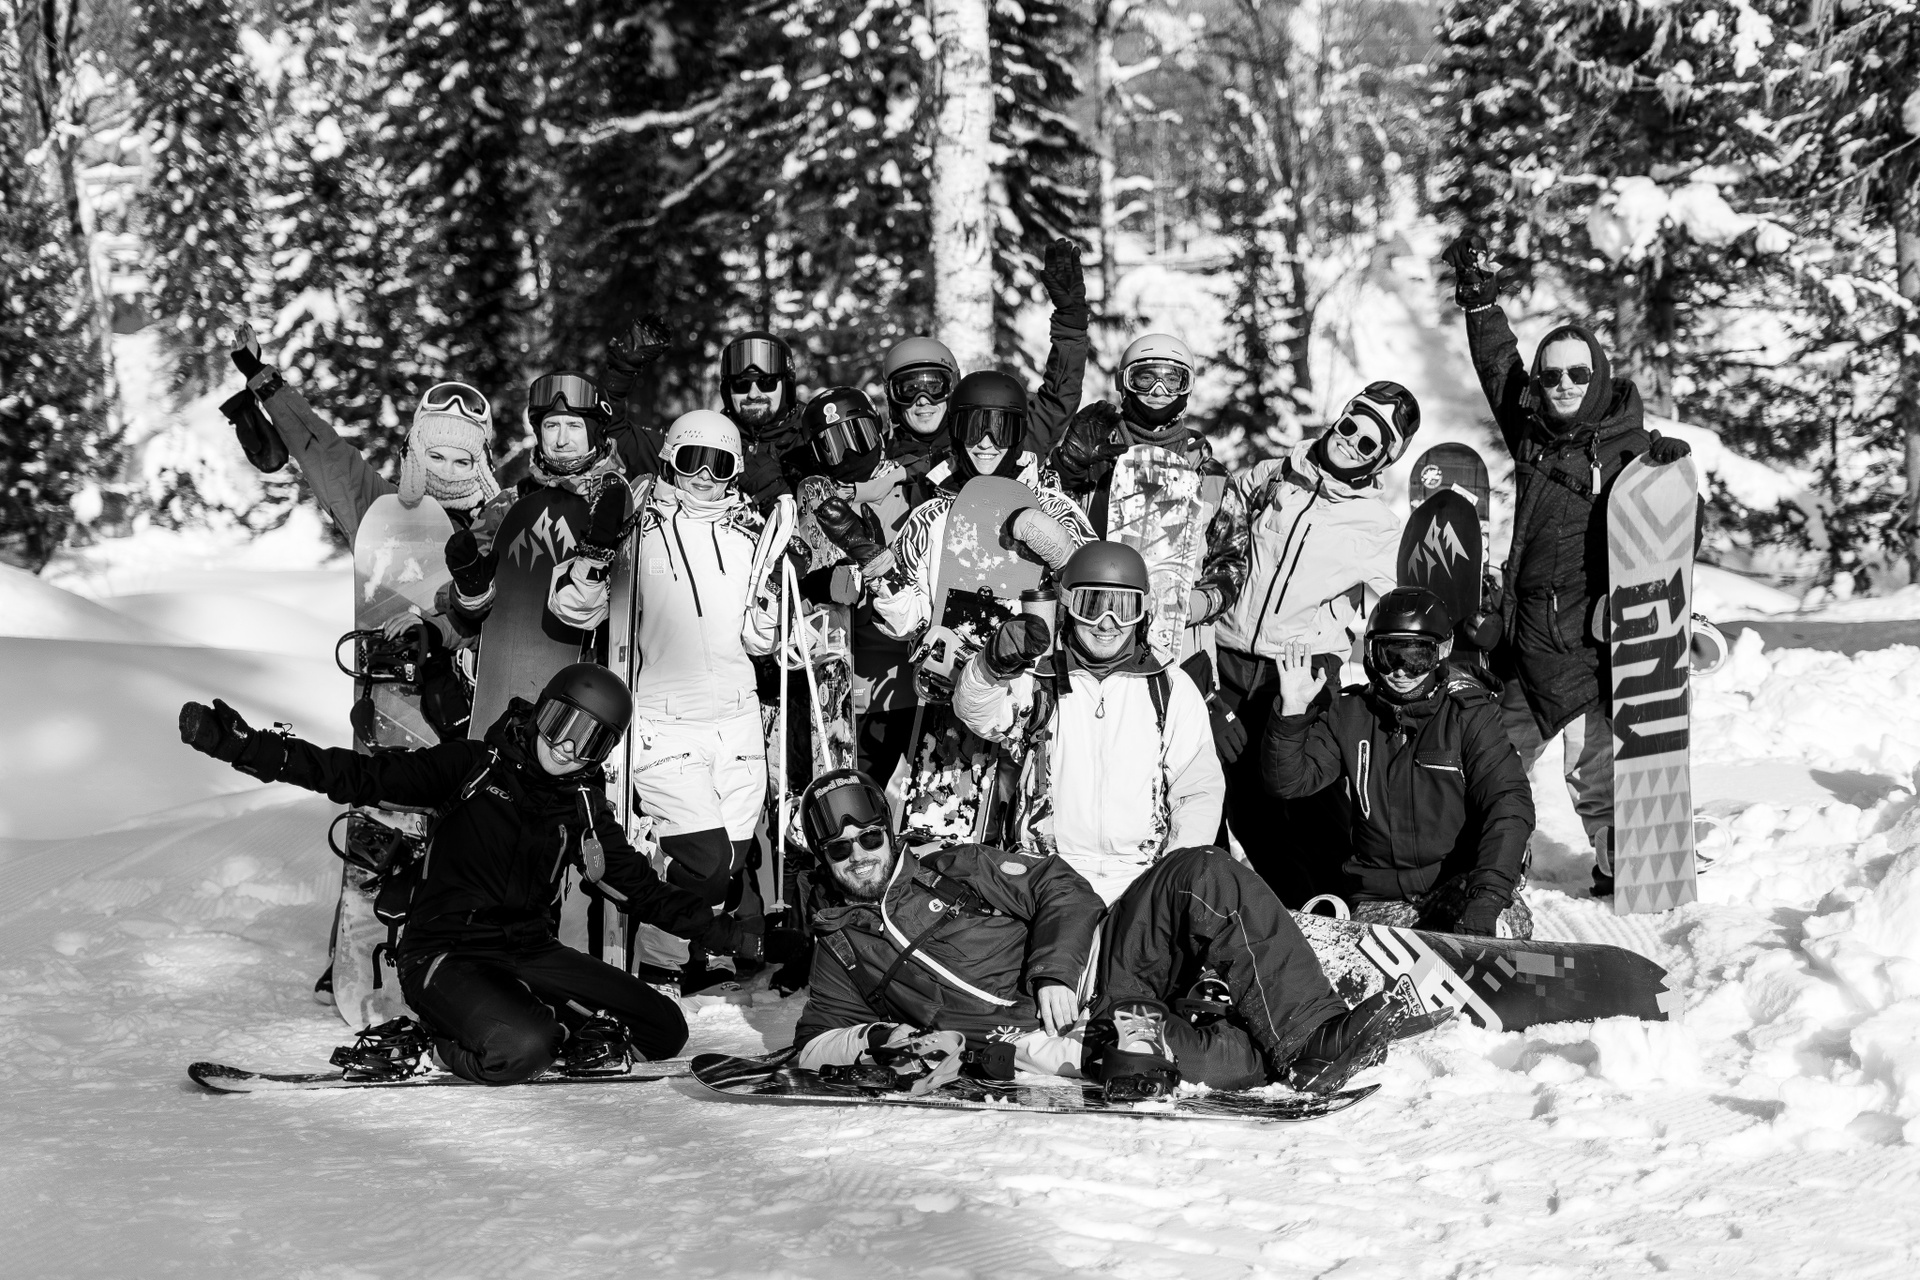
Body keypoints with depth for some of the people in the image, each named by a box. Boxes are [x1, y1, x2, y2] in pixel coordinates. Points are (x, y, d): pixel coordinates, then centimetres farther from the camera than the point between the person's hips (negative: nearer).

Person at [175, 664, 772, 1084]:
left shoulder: (583, 810, 8)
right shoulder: (472, 767, -5)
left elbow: (641, 888, 16)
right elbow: (359, 776, -9)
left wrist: (724, 934, 10)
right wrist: (244, 745, -20)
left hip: (531, 954, 5)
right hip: (447, 956, -5)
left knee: (665, 1032, -5)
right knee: (521, 1049, -36)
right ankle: (418, 1045, -10)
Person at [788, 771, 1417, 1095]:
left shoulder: (956, 869, 20)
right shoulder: (841, 947, 17)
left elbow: (1060, 887, 11)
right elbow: (815, 1042, 12)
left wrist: (1054, 970, -8)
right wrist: (881, 1041, -9)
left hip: (1090, 965, 4)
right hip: (1036, 1036, -4)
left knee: (1204, 878, -24)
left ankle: (1311, 1034, -29)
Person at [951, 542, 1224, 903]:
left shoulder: (1171, 687, 11)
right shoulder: (1039, 678, 8)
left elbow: (1199, 791, 10)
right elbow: (978, 712, -11)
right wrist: (993, 667, -34)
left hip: (1144, 874, 2)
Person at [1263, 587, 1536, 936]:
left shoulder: (1467, 711, -2)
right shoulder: (1348, 713, 8)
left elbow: (1509, 800, -11)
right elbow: (1289, 780, 6)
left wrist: (1488, 895, -25)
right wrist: (1292, 711, -13)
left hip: (1460, 878, -1)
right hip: (1380, 899, 2)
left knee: (1506, 924, -34)